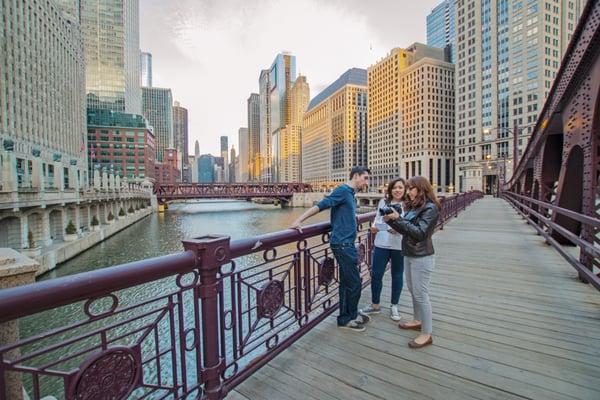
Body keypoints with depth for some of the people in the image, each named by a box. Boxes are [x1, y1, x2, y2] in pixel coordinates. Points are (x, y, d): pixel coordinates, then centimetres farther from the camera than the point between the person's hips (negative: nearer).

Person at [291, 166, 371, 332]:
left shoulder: (351, 194, 15)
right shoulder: (343, 190, -11)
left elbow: (345, 217, 11)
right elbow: (321, 205, -20)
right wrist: (299, 220, -25)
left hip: (347, 244, 9)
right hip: (342, 244, -9)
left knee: (347, 282, 17)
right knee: (355, 283, 2)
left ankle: (348, 315, 32)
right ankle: (347, 318, 21)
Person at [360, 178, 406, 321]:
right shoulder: (383, 202, 4)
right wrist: (374, 227, -6)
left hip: (399, 246, -2)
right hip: (381, 244, 3)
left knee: (397, 276, 13)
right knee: (376, 274, 7)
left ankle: (394, 307, 34)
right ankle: (375, 305, 28)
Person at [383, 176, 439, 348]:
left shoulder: (431, 208, -16)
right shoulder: (413, 206, 8)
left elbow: (419, 233, -23)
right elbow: (405, 229, 10)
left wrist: (398, 219, -24)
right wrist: (390, 220, -5)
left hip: (422, 258, -8)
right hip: (409, 255, 8)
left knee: (421, 294, 1)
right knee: (413, 290, 20)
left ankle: (426, 334, 15)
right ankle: (417, 320, 38)